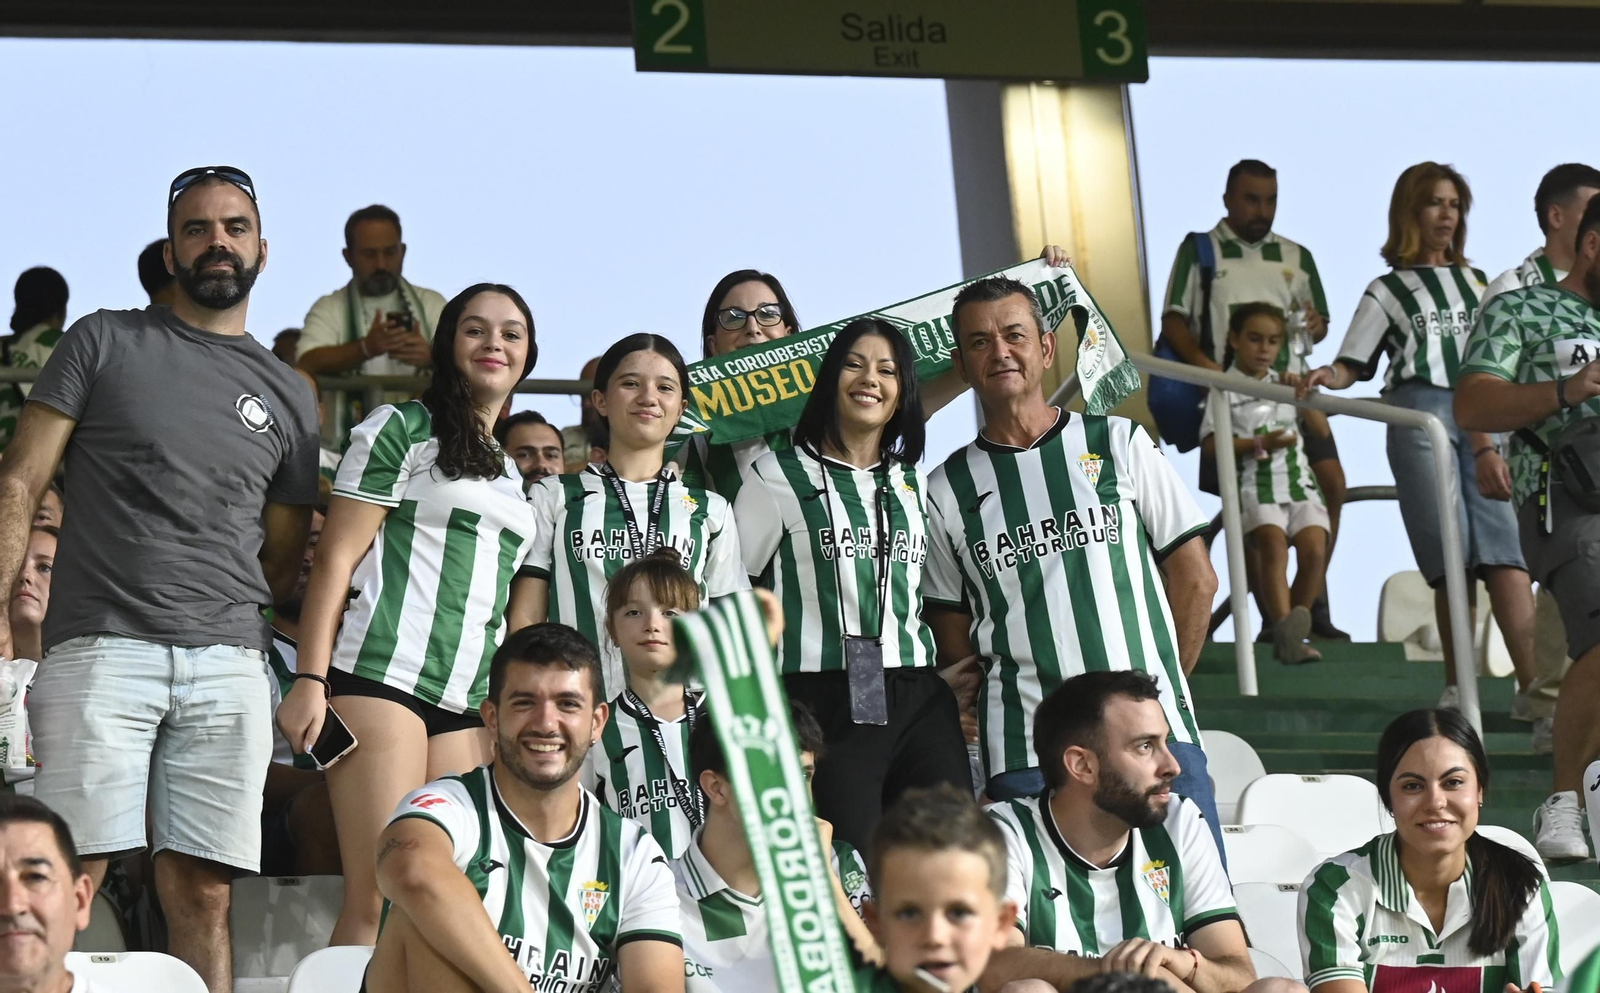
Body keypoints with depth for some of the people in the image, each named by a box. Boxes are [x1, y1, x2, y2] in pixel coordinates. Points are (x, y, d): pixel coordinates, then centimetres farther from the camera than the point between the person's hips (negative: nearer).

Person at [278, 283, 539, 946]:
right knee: (379, 900, -15)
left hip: (469, 704, 6)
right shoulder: (402, 429, 6)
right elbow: (337, 558, -1)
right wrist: (310, 680, -10)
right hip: (384, 674, -6)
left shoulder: (514, 474, 25)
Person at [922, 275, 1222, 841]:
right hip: (1023, 754, 0)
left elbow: (1195, 579, 9)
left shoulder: (1118, 444, 8)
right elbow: (953, 641, 13)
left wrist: (1161, 690, 6)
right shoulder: (948, 491, 9)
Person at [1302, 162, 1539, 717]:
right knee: (1450, 552, -9)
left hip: (1479, 419, 2)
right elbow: (1355, 364, 7)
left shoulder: (1476, 282, 24)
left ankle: (1532, 682, -22)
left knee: (1502, 546, -12)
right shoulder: (1387, 291, 14)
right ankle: (1458, 684, -3)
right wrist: (1329, 376, -16)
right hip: (1418, 415, -2)